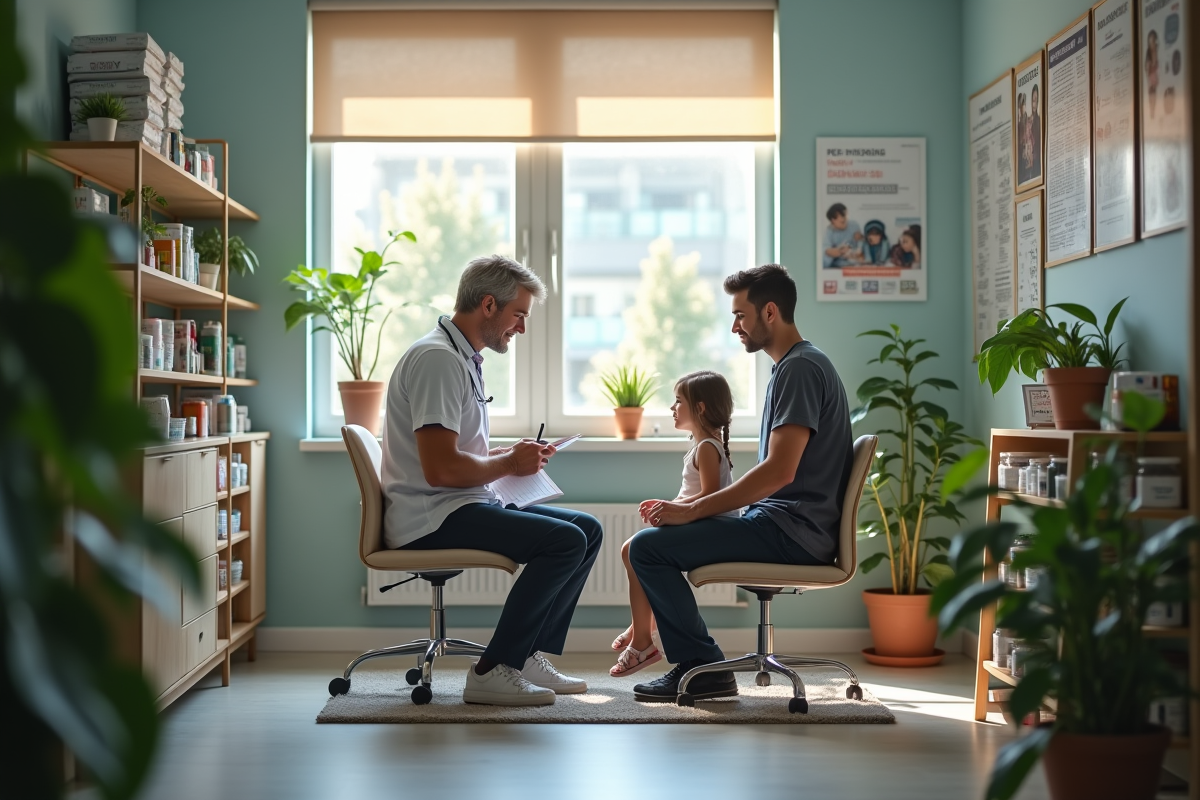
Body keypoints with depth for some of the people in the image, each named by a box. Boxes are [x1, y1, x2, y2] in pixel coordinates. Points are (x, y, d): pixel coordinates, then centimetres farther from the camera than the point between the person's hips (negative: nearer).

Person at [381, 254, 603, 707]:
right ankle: (493, 673, -15)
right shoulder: (438, 359, -16)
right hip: (430, 517, -11)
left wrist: (513, 456, 11)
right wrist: (509, 464, -9)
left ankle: (528, 657, 8)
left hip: (460, 506, 11)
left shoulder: (464, 358, 18)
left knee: (587, 529, 7)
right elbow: (440, 468, -25)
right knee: (565, 541, -22)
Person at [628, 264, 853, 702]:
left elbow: (779, 471, -23)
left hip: (793, 532, -11)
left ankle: (704, 668, -7)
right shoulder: (793, 366, 20)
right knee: (657, 537, 18)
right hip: (784, 523, 11)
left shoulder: (800, 368, -14)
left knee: (648, 547, -15)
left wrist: (693, 510, -17)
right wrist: (691, 506, 11)